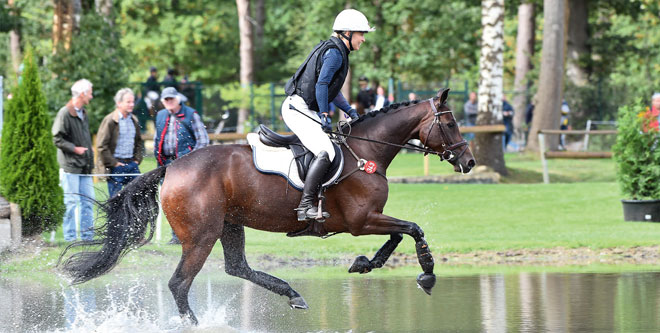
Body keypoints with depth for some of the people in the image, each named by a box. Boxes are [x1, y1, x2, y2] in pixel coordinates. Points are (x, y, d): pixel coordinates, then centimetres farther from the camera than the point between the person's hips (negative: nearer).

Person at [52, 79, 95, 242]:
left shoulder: (84, 114, 17)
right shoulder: (65, 113, -9)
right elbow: (57, 139, -12)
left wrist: (90, 159, 15)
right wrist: (74, 149, -15)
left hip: (84, 167, 8)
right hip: (70, 166, -8)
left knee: (88, 200, 6)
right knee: (71, 201, -6)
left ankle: (87, 235, 11)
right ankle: (70, 237, -2)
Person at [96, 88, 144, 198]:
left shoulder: (134, 120, 13)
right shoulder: (110, 121, -8)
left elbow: (139, 143, 25)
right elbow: (101, 146, -12)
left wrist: (137, 159, 11)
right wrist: (113, 163, -12)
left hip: (132, 164, 6)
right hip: (116, 167, -6)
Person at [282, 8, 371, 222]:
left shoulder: (336, 51, 19)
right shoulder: (334, 52, -12)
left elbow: (332, 90, 25)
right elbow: (322, 84, -21)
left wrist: (350, 111, 16)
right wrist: (324, 115, -21)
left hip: (306, 111, 11)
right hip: (297, 109, -11)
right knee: (326, 152, -25)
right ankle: (305, 205, -31)